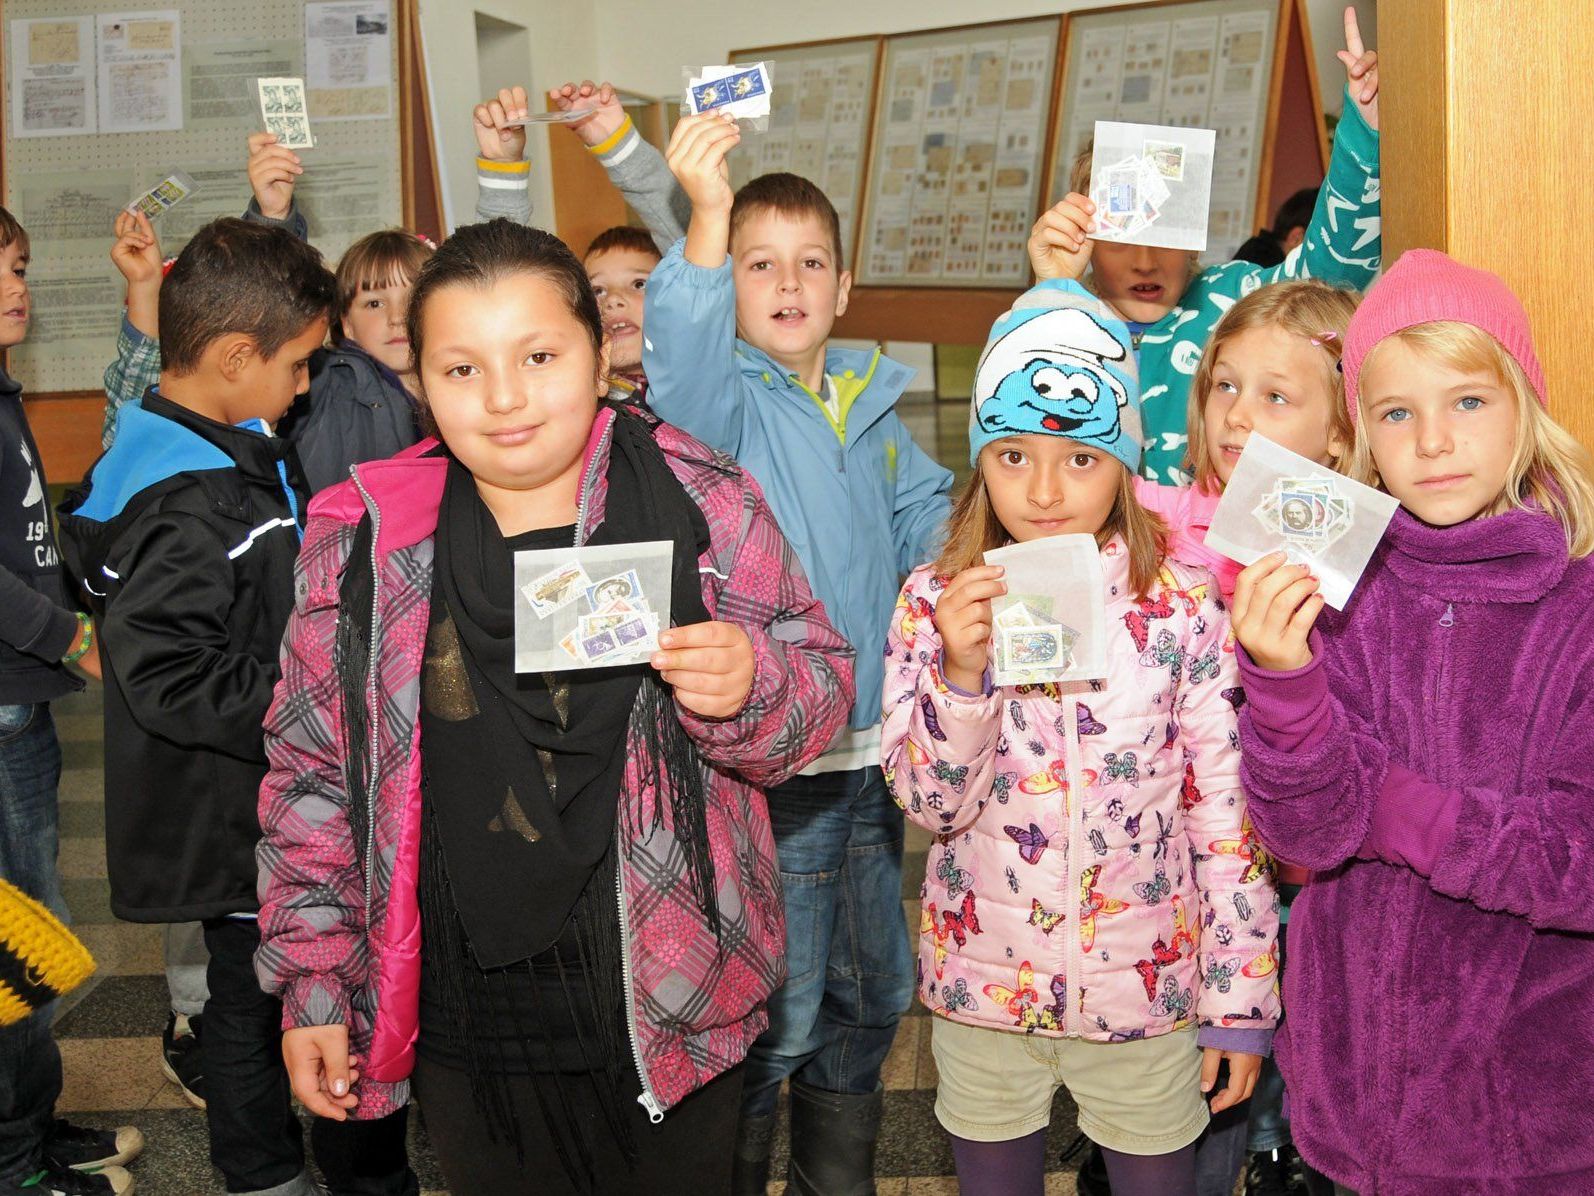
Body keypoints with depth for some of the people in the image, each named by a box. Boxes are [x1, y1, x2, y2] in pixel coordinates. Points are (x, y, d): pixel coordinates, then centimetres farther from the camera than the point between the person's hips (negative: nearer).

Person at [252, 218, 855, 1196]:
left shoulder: (707, 507, -8)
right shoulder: (363, 539, -5)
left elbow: (823, 695, -1)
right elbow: (312, 769, 3)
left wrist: (750, 687, -23)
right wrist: (313, 984, 2)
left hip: (672, 1010, 0)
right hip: (463, 1016, 1)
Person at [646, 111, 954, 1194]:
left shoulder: (875, 412, 12)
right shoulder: (724, 402, -8)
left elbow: (932, 525, 19)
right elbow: (681, 373, -31)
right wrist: (708, 216, -45)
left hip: (875, 744, 7)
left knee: (872, 995, 20)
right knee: (773, 1015, 2)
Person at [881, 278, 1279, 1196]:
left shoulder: (1183, 606, -10)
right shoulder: (937, 601, -7)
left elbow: (1227, 814, -6)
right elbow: (930, 803, -10)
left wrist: (1240, 1000, -3)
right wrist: (961, 670, -26)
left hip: (1146, 985, -1)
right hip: (984, 984, 2)